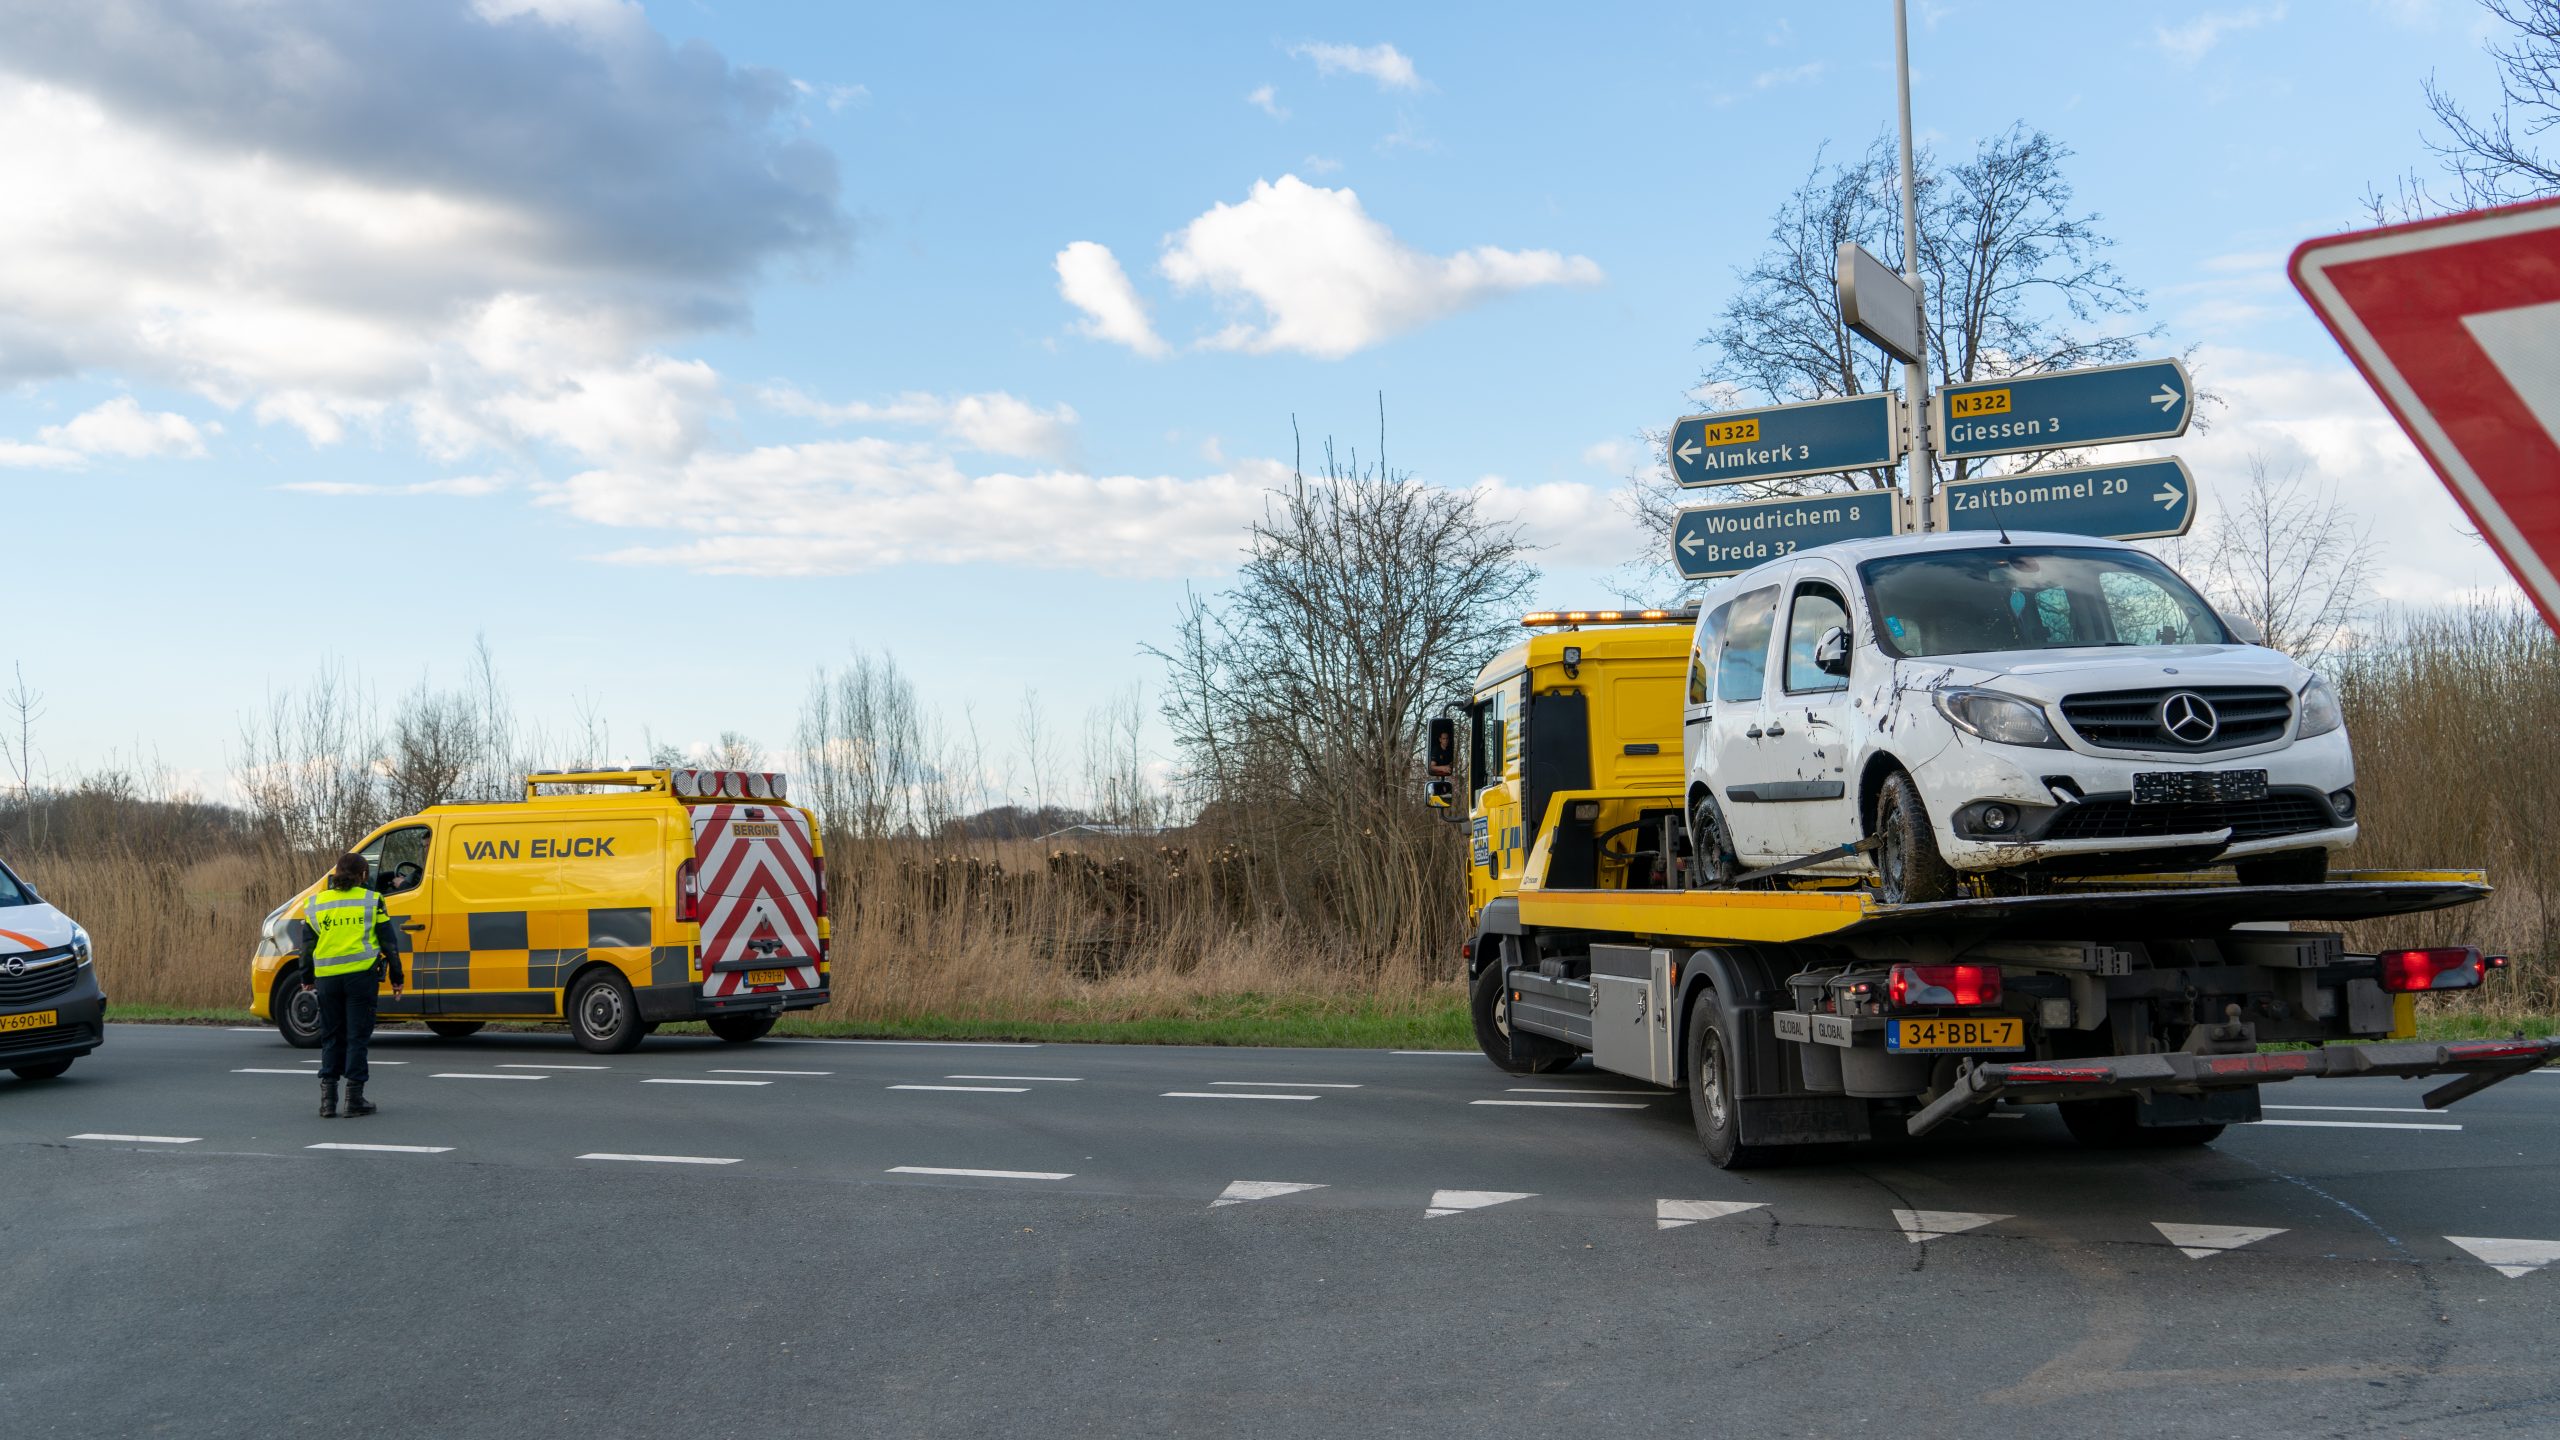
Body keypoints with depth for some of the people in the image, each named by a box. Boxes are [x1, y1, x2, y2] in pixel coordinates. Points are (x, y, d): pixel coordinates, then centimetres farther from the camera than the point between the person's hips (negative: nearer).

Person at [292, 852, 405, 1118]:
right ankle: (355, 1098, 2)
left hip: (327, 977, 3)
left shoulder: (315, 903, 9)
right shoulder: (371, 901, 2)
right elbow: (389, 941, 2)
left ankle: (327, 1098, 8)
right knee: (358, 1035, 3)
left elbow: (307, 944, 14)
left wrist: (307, 979, 25)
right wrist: (397, 977, 10)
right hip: (361, 976, -3)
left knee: (331, 1036, 13)